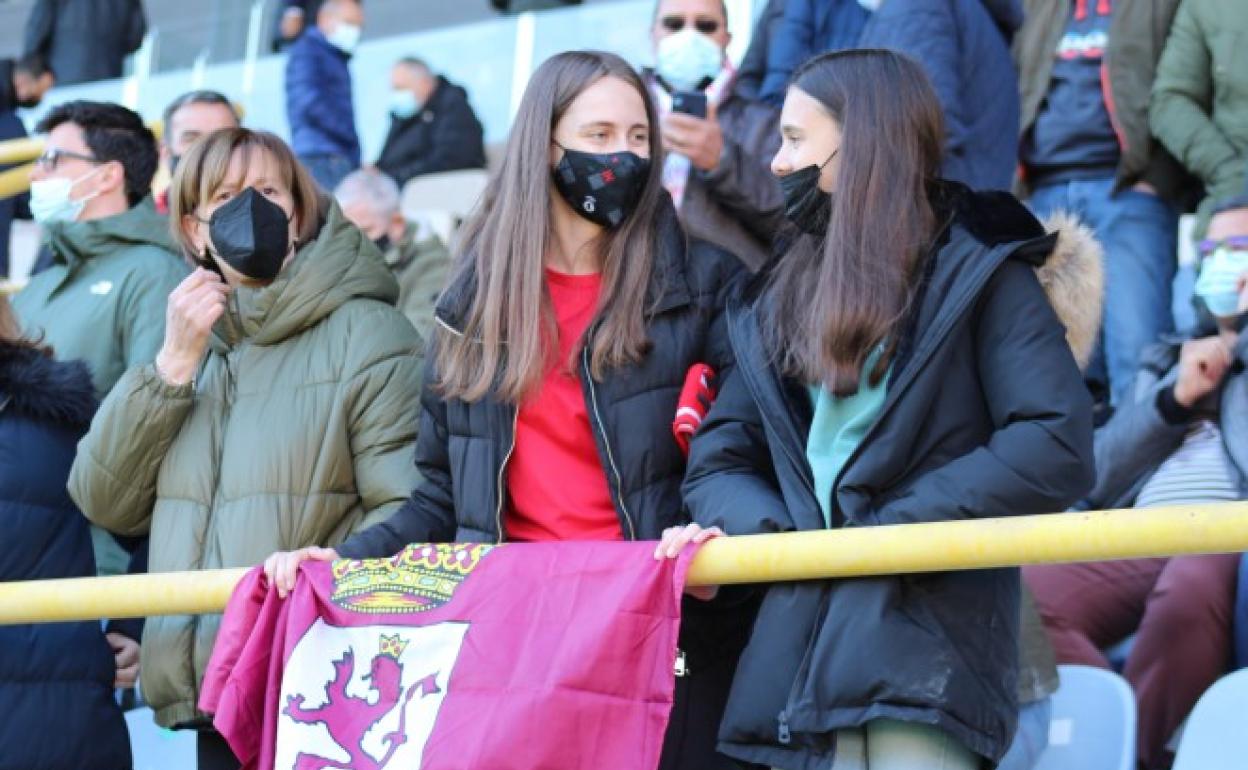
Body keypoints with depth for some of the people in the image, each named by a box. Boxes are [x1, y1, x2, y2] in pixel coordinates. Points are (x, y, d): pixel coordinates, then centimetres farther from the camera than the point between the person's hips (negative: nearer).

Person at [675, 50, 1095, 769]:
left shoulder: (979, 272, 2)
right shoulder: (780, 300, 21)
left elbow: (1057, 448, -10)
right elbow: (721, 458, 17)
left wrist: (886, 526, -12)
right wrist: (765, 526, -7)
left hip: (926, 648, -6)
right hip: (801, 652, 6)